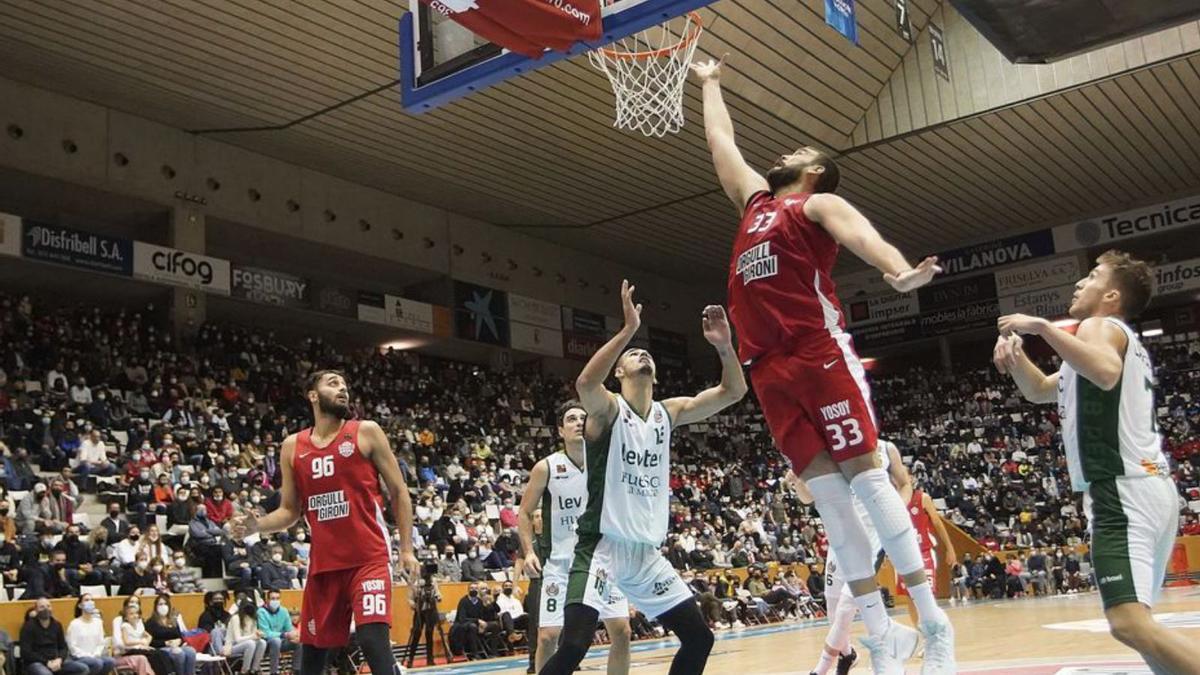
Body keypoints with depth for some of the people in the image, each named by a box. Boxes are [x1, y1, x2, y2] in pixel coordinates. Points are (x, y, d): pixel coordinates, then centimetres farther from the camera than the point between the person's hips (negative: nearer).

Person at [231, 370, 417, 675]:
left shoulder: (366, 432, 1)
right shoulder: (293, 446, 9)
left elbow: (399, 492, 3)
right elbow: (290, 511, 15)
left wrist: (407, 549, -3)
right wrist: (255, 525, -6)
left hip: (368, 558, -4)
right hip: (323, 563, 4)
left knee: (373, 640, -18)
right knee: (312, 650, 11)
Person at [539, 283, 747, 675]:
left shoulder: (669, 413, 9)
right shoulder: (608, 410, -8)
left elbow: (733, 392, 4)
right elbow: (585, 383, -33)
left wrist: (724, 346, -13)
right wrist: (629, 329, -38)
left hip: (646, 551, 7)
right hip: (602, 545, -6)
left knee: (699, 638, 9)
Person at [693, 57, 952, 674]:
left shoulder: (818, 205, 7)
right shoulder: (754, 199, 26)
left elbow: (857, 230, -15)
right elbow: (721, 141, 39)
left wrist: (899, 270, -35)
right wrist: (709, 83, 50)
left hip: (820, 352, -6)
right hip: (768, 366, 6)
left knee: (863, 473, -8)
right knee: (823, 487, 0)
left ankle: (932, 622, -2)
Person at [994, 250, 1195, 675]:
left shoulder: (1100, 326, -3)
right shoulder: (1119, 338, 29)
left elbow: (1106, 373, -28)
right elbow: (1039, 390, 32)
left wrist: (1041, 326, -21)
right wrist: (1016, 355, 12)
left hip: (1124, 491, -11)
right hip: (1147, 488, 11)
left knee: (1128, 623, -24)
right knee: (1135, 621, 17)